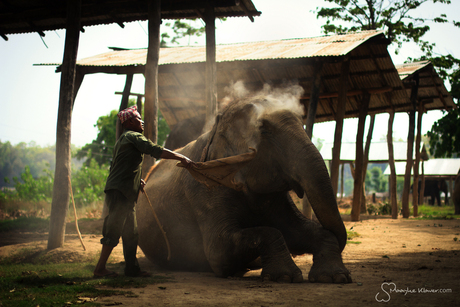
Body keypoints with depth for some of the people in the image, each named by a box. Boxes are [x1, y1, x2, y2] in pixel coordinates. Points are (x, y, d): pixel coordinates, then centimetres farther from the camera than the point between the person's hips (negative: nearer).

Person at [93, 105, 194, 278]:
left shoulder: (123, 139, 25)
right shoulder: (133, 136, -6)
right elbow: (156, 151, -17)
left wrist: (136, 181, 20)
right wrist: (181, 158, -15)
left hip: (125, 194, 10)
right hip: (120, 192, -10)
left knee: (131, 233, 10)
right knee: (114, 231, -8)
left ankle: (132, 268, 12)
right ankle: (100, 269, -4)